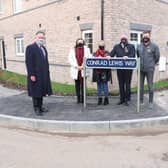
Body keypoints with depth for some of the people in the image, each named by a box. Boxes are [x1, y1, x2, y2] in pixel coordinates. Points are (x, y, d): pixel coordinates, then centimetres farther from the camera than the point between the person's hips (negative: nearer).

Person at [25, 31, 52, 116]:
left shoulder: (43, 48, 15)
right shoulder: (30, 47, -8)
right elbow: (28, 62, -14)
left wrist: (47, 72, 10)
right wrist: (31, 75, -19)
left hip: (44, 74, 7)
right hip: (35, 75, -7)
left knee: (42, 90, 13)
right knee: (36, 92, 2)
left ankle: (40, 106, 24)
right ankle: (36, 109, 13)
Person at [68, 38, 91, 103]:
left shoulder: (86, 49, 11)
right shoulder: (73, 50, 12)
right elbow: (70, 59, 2)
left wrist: (83, 66, -10)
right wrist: (77, 66, -9)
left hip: (84, 70, -1)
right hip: (75, 70, 1)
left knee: (83, 85, -3)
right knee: (77, 85, 4)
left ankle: (83, 99, 3)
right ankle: (78, 99, 11)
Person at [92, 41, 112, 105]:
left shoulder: (107, 53, 3)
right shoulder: (96, 53, 11)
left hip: (104, 72, -3)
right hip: (97, 72, 3)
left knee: (105, 84, -1)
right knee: (99, 85, 8)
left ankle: (106, 99, 9)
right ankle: (100, 99, 16)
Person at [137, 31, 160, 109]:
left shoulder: (154, 46, -4)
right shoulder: (139, 46, 7)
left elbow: (157, 57, 3)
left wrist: (152, 64, 8)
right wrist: (140, 63, 12)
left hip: (150, 69, -3)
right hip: (140, 69, 3)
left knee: (150, 86, 2)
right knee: (140, 86, 9)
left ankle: (151, 102, 15)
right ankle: (141, 101, 22)